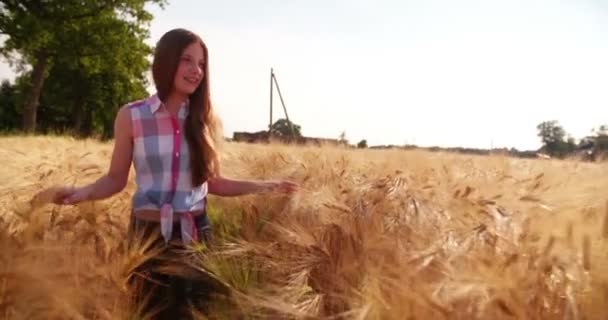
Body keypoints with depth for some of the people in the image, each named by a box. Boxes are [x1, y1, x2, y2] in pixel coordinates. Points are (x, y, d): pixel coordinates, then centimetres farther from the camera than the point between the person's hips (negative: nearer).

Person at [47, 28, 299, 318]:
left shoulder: (204, 120, 2)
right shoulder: (131, 116, -4)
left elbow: (212, 182, 5)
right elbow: (115, 179, 0)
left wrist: (266, 186, 0)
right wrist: (83, 192, -19)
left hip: (195, 233, 2)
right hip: (149, 234, -2)